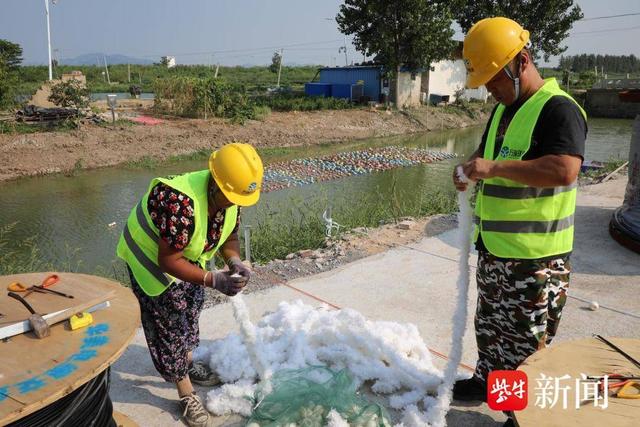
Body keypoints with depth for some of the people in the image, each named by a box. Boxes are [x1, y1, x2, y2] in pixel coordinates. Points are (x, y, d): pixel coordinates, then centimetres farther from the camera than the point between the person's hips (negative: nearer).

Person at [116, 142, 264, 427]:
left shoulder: (229, 195, -18)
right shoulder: (180, 203, -42)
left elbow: (229, 236, -4)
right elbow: (168, 261, -37)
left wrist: (235, 262, -24)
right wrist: (215, 281, -42)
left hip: (187, 257, 8)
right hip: (152, 259, -8)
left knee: (191, 313, 24)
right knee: (169, 326, 3)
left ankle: (187, 364, 49)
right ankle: (186, 395, 21)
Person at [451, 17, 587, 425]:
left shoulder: (558, 108, -17)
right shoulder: (504, 109, 12)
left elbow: (564, 170, -31)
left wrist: (495, 168, -28)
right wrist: (471, 169, 1)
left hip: (534, 257, -9)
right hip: (494, 249, 9)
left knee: (525, 341, 4)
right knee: (490, 324, 23)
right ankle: (488, 380, 42)